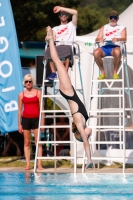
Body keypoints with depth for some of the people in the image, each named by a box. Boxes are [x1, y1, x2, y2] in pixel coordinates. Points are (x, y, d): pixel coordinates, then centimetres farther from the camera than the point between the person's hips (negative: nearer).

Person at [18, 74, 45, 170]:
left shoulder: (38, 93, 2)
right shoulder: (21, 95, 6)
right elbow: (20, 110, 8)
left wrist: (42, 121, -3)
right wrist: (19, 124, 5)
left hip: (36, 119, -2)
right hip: (25, 119, 2)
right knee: (27, 142, 4)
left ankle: (39, 164, -6)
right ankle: (28, 164, 5)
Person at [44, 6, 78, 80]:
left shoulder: (71, 25, 26)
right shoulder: (56, 28, 32)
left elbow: (75, 12, 9)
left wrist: (61, 8, 10)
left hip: (68, 45, -2)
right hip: (58, 47, 2)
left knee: (67, 49, -41)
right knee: (49, 50, -33)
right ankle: (53, 73, -33)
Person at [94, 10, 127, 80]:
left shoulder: (122, 28, 22)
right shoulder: (104, 28, 27)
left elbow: (124, 38, 2)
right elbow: (97, 39, 14)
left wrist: (117, 39, -21)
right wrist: (100, 39, -13)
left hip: (115, 46, -2)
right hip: (105, 47, 2)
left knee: (117, 52, -41)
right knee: (96, 52, -34)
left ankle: (115, 72, -23)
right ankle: (102, 72, -18)